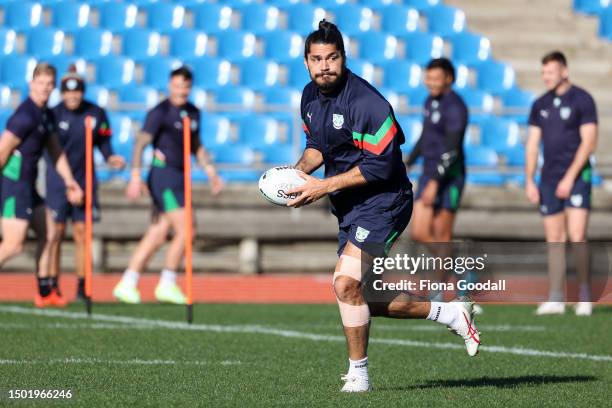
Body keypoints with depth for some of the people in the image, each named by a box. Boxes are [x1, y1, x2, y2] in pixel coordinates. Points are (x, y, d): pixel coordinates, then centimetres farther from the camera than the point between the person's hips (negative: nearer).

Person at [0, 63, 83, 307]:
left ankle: (45, 293, 24)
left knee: (46, 233, 17)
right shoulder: (26, 115, -17)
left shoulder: (45, 115, 12)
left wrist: (69, 182, 18)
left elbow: (55, 152, 23)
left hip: (27, 186, 10)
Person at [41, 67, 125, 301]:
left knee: (82, 234, 5)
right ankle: (52, 286, 6)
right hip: (58, 182, -3)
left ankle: (82, 288, 12)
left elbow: (103, 141, 10)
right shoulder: (54, 115, -10)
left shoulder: (97, 114, -2)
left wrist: (110, 157, -8)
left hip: (85, 181, 3)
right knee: (55, 234, -1)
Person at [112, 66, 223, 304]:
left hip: (178, 178, 8)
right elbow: (140, 144, -15)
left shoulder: (193, 113, 13)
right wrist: (136, 177, -23)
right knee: (184, 231, -12)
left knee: (157, 236, 7)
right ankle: (167, 284, -1)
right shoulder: (160, 113, -10)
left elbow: (196, 147, 26)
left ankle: (127, 284, 11)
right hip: (164, 175, -8)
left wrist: (211, 172, 19)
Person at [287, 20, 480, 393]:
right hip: (348, 208, 9)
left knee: (346, 284, -22)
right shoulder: (310, 97, 5)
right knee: (364, 300, 10)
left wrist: (326, 186, -21)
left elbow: (380, 165, -22)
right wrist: (300, 170, 0)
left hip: (382, 203, -9)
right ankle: (450, 313, 27)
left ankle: (358, 375, -7)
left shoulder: (365, 102, -21)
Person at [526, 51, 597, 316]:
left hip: (576, 177, -5)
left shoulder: (582, 100, -5)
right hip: (549, 179, 5)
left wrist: (570, 177, -16)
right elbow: (533, 144, 14)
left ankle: (585, 294, -3)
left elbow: (588, 142, -10)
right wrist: (529, 181, 5)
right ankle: (555, 299, 5)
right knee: (553, 240, 4)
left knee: (576, 236, -14)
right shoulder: (540, 105, 12)